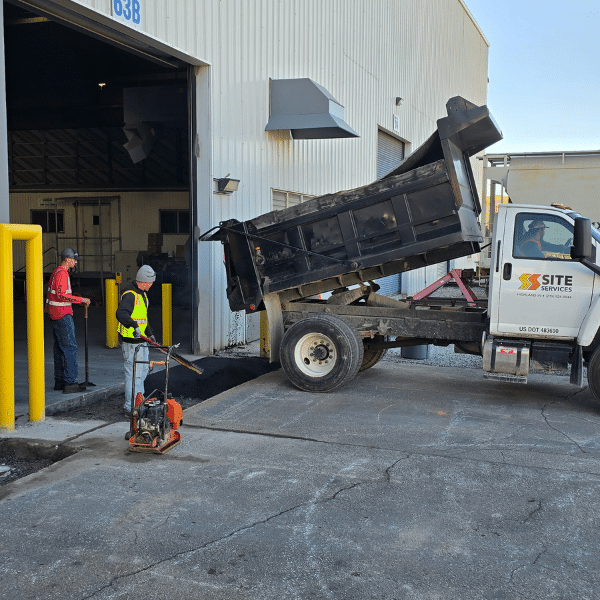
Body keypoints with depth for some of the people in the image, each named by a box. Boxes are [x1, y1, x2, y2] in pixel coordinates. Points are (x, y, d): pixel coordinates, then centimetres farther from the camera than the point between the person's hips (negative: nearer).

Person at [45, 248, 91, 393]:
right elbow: (62, 295, -24)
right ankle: (70, 383, -12)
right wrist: (81, 299, -22)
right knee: (70, 347, -10)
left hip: (55, 315, 11)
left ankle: (59, 381, 18)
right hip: (62, 316, -11)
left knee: (59, 348, 13)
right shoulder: (62, 273, -16)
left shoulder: (56, 272, 17)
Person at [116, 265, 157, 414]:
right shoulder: (130, 295, -18)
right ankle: (130, 406, 0)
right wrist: (134, 325, -47)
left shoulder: (142, 294, 15)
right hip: (130, 341, -11)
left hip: (141, 339, 11)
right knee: (133, 372, -7)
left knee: (143, 369, 19)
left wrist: (149, 333, 30)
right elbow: (121, 314, -33)